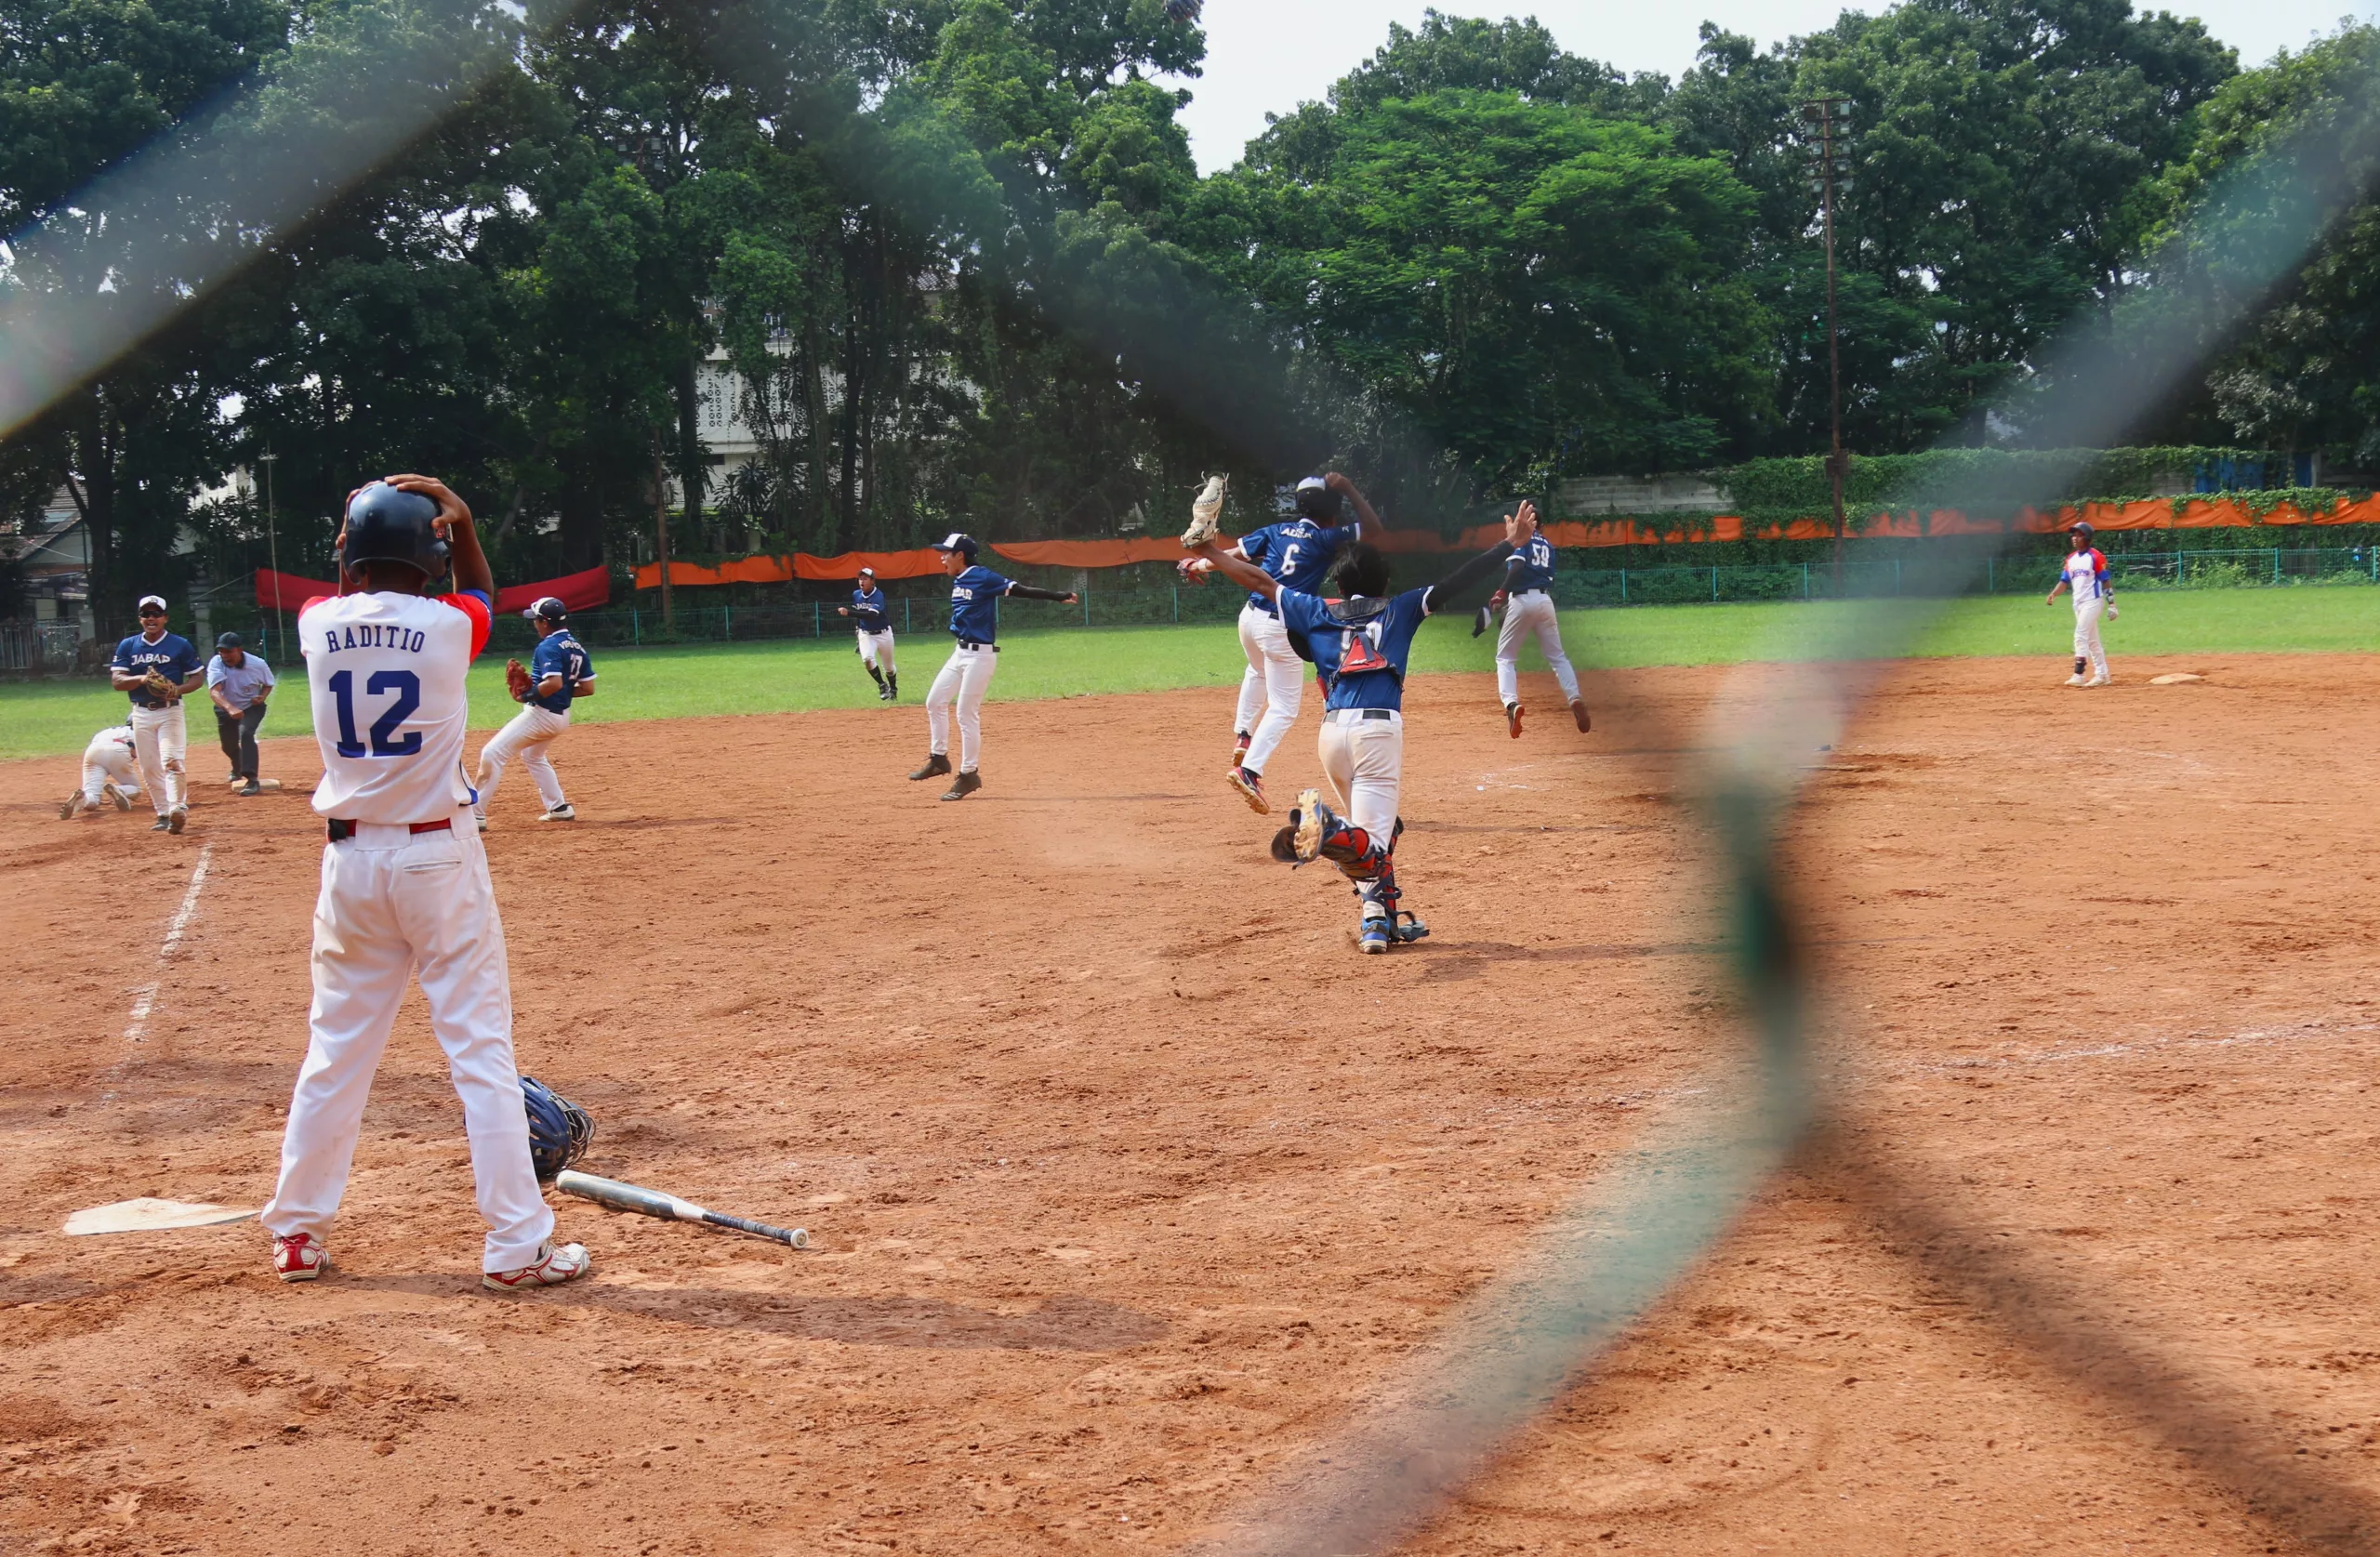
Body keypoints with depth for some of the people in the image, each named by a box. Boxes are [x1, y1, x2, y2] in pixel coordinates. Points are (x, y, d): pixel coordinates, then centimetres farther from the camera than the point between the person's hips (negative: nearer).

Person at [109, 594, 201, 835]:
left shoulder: (180, 645, 1)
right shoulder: (127, 646, 7)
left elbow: (198, 677, 4)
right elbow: (117, 681, 0)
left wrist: (178, 690, -16)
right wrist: (142, 679, -19)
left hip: (170, 711, -3)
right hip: (141, 713, 3)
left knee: (172, 761, -18)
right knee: (149, 769, 5)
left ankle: (178, 809, -23)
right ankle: (164, 815, 12)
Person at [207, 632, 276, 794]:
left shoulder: (257, 664, -22)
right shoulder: (216, 664, -24)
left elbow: (268, 684, 0)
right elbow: (214, 691, -39)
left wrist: (262, 696, -23)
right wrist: (230, 708, -56)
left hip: (252, 708, -2)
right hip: (225, 709, 2)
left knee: (245, 733, -29)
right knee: (228, 745, 15)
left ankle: (252, 780, -35)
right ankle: (238, 768, 53)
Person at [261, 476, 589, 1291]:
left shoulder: (319, 626, -1)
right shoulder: (446, 626, -9)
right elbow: (480, 589, 16)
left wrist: (362, 524, 17)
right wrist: (459, 515, 6)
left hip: (351, 858, 4)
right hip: (439, 857, -3)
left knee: (336, 1047, 14)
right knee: (481, 1048, -1)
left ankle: (296, 1231, 20)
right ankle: (516, 1245, -1)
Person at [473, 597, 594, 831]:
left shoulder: (547, 647, -17)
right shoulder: (577, 648, 8)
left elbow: (554, 683, -30)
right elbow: (588, 688, 7)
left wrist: (527, 695, -18)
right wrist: (564, 693, 13)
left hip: (540, 713, -9)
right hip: (562, 715, 9)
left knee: (492, 754, -7)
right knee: (533, 756, 33)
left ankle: (475, 815, -11)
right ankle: (559, 808, 28)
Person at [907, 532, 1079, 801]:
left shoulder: (983, 578, -15)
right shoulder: (959, 580, 10)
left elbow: (1020, 590, -19)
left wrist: (1058, 596, -23)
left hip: (980, 655, -9)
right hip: (961, 652, 9)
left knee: (967, 715, -6)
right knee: (934, 702, 13)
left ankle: (968, 775, 4)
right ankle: (939, 758, 26)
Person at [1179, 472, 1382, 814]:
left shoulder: (1276, 531, 8)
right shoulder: (1325, 540, -6)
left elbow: (1233, 556, 10)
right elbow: (1373, 530, -4)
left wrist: (1200, 565, 26)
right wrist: (1349, 489, -2)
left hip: (1250, 617, 6)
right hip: (1280, 628, -6)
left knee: (1258, 671, 38)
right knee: (1284, 708, -1)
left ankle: (1242, 735, 34)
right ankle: (1249, 770, -19)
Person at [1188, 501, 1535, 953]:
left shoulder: (1318, 612, 19)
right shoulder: (1399, 609, 14)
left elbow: (1260, 581, 22)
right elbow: (1456, 583, 8)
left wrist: (1210, 553, 32)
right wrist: (1510, 545, 11)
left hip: (1332, 730, 4)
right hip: (1379, 728, -4)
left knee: (1377, 831, 22)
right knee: (1372, 842, -14)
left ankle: (1381, 919, 13)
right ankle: (1325, 828, -45)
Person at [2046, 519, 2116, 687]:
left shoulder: (2095, 556, -9)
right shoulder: (2071, 558, 12)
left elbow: (2106, 581, -9)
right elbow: (2064, 580, 10)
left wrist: (2111, 604, -12)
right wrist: (2053, 594, -8)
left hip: (2093, 601, -8)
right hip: (2078, 603, 8)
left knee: (2081, 635, -15)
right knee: (2092, 639, 12)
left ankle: (2079, 675, -17)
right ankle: (2102, 675, 19)